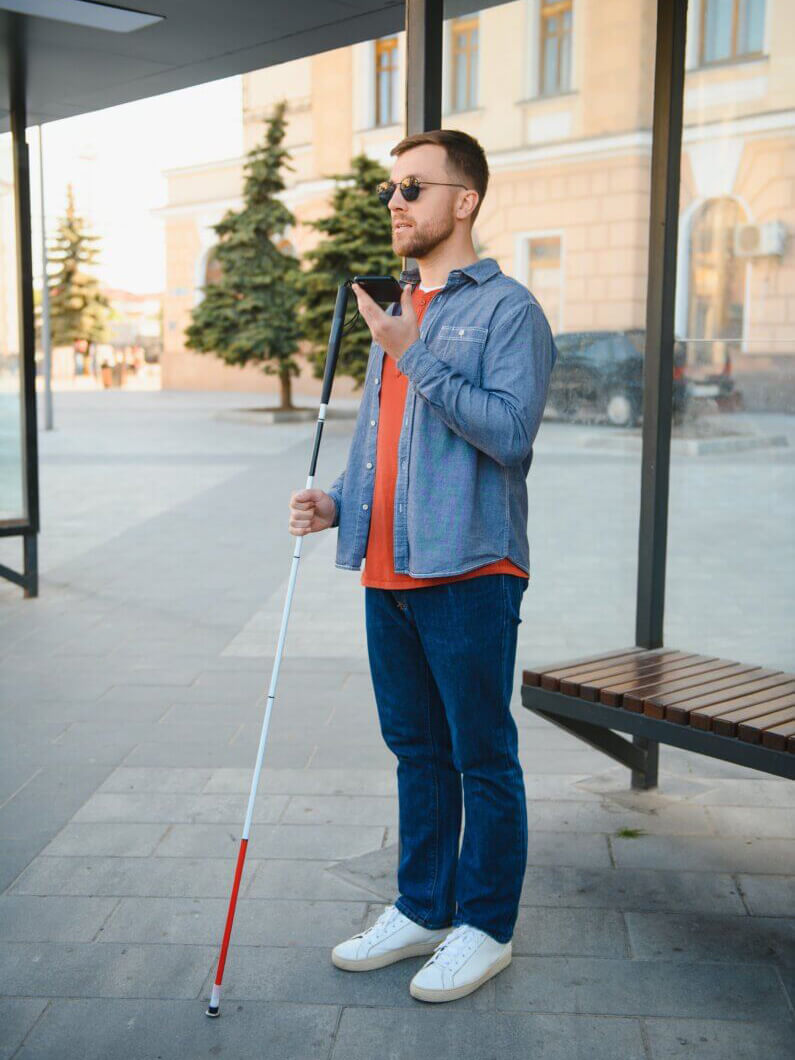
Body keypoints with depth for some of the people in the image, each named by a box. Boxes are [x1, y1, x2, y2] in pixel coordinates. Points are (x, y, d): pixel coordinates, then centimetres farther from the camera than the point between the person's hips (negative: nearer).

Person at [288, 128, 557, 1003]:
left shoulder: (508, 309, -6)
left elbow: (510, 430, -19)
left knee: (483, 758, 4)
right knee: (416, 750, 16)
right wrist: (339, 502, 7)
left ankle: (486, 926, 19)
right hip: (388, 571, 8)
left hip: (468, 570, -8)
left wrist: (416, 359, -18)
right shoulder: (395, 313, 18)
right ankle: (421, 910, 30)